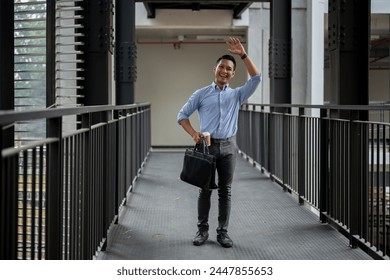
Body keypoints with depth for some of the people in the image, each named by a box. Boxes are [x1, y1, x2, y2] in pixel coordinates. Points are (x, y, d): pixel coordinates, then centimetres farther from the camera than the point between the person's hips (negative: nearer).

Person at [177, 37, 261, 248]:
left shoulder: (237, 94, 9)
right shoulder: (201, 94, 6)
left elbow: (256, 78, -4)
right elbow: (182, 115, 6)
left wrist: (243, 54, -9)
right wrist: (194, 134, -9)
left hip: (227, 147, 1)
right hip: (207, 146, -1)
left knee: (225, 191, 4)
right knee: (205, 189, 3)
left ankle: (222, 231, 11)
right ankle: (202, 230, 13)